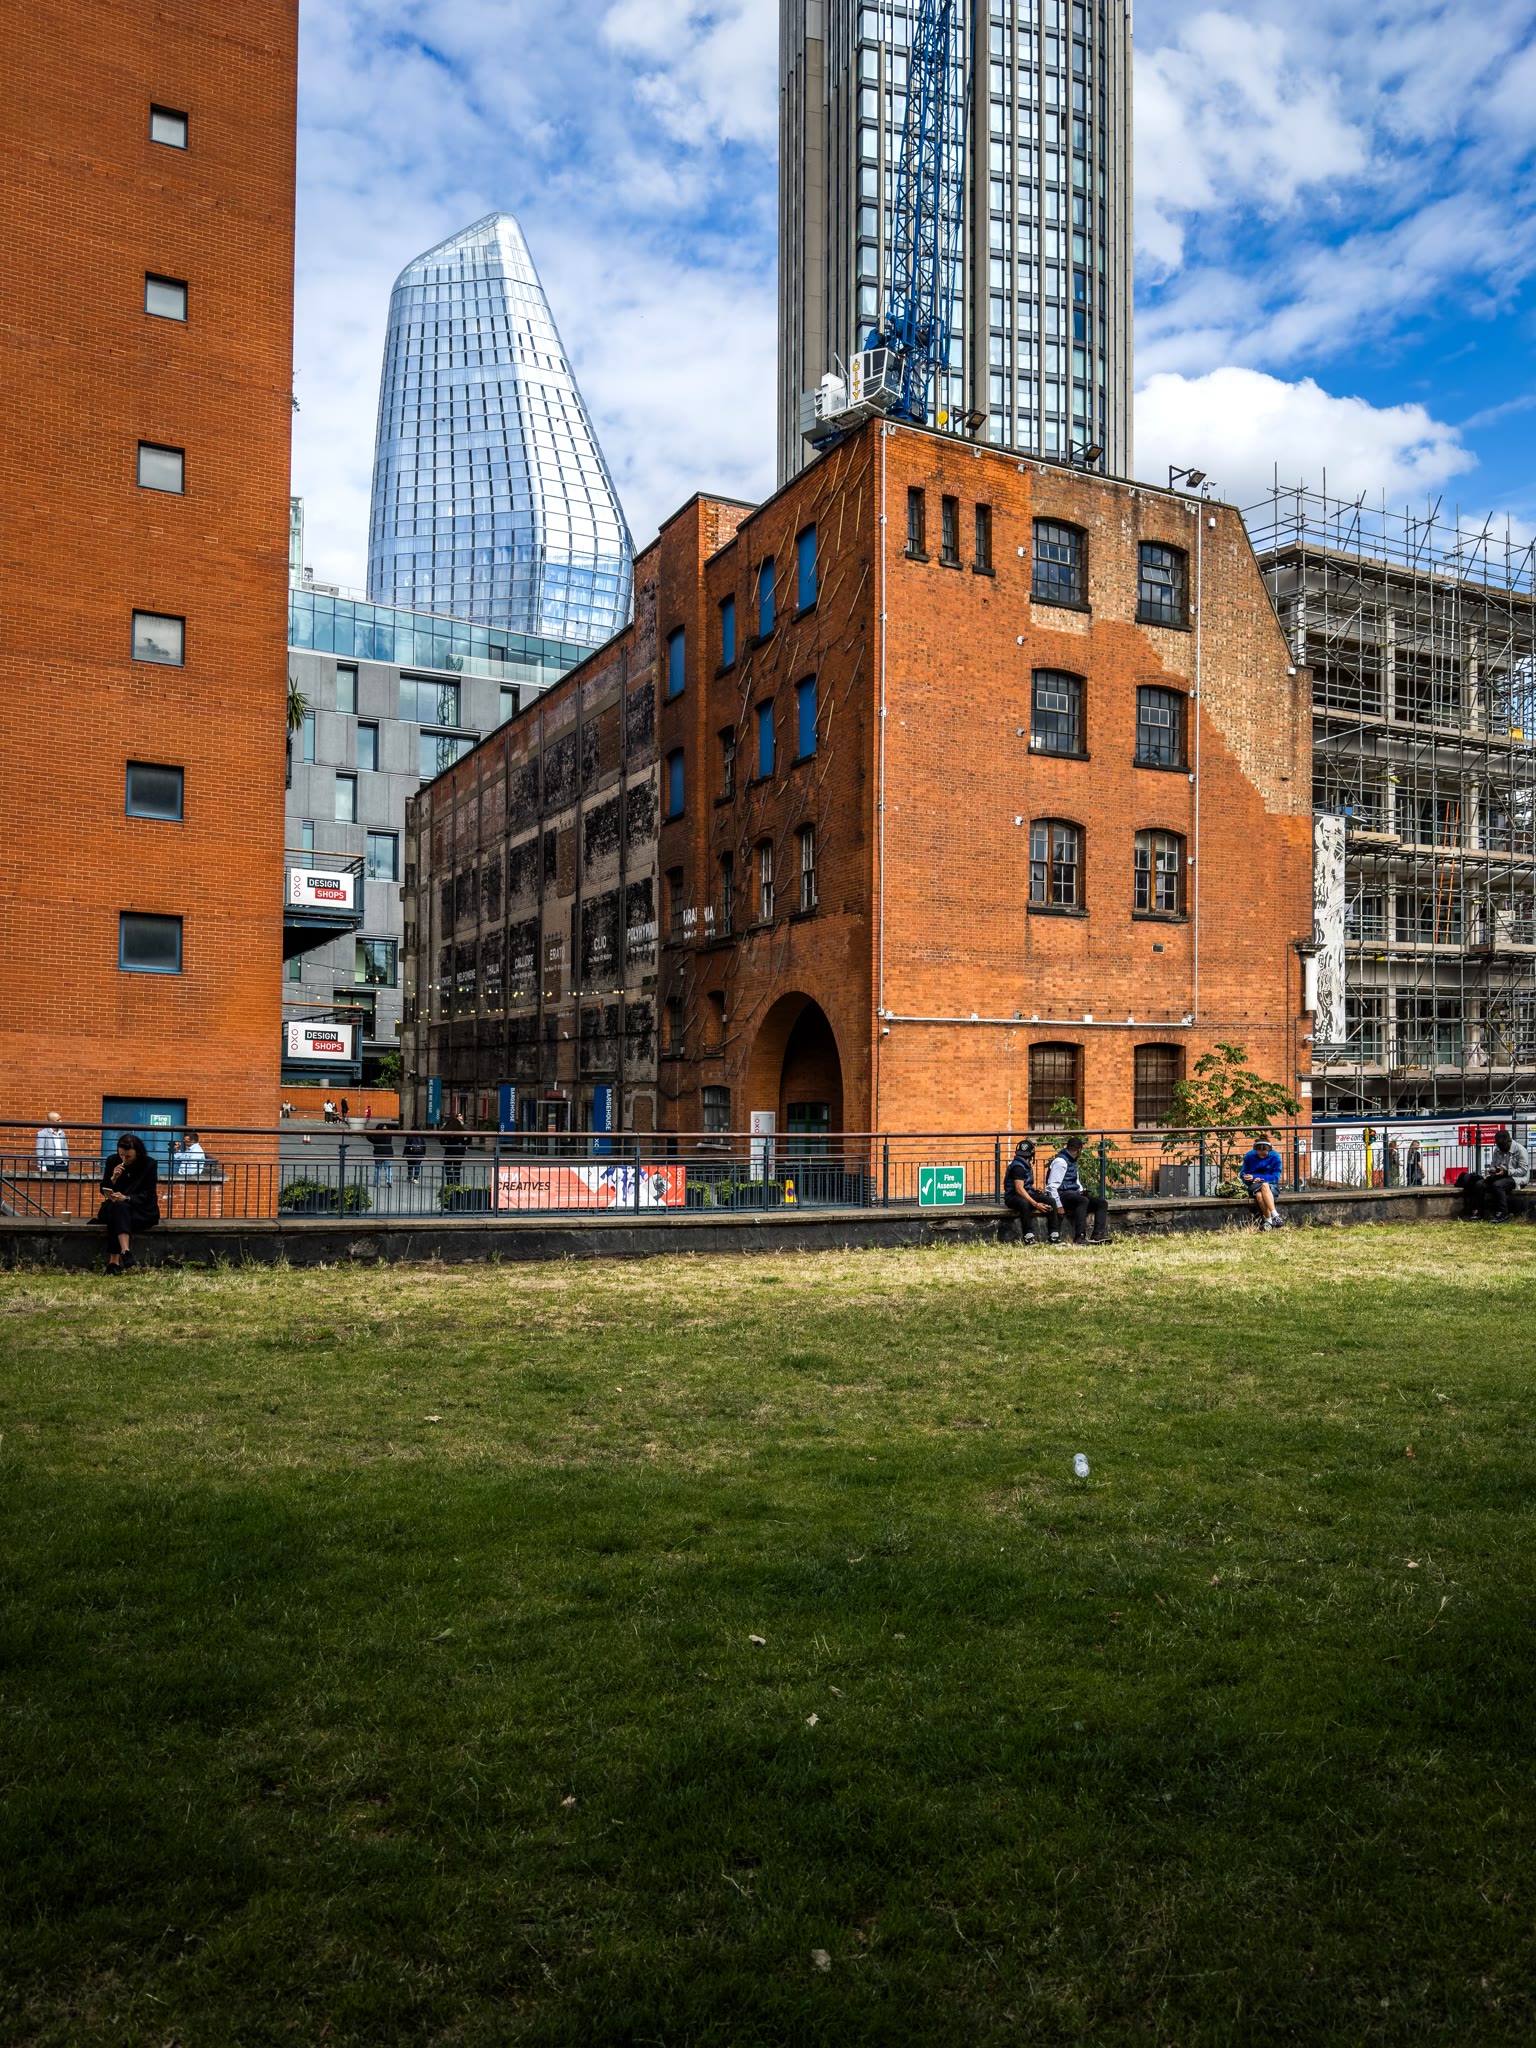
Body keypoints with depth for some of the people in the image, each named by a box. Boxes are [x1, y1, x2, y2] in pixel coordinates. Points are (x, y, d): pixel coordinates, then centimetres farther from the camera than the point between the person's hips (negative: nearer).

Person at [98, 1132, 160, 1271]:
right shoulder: (112, 1161, 4)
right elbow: (103, 1191, 7)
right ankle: (125, 1251, -52)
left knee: (116, 1214, -34)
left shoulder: (149, 1164, -5)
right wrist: (113, 1178, -14)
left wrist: (126, 1198, -26)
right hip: (114, 1206, 3)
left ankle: (114, 1261, -44)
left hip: (142, 1210, -3)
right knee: (117, 1208, -35)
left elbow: (148, 1195, -10)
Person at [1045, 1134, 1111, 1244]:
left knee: (1102, 1203, -3)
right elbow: (1052, 1186, -18)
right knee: (1083, 1201, -36)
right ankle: (1079, 1237, -42)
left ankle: (1097, 1235, -19)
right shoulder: (1060, 1162, -10)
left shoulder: (1071, 1162, 21)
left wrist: (1081, 1190, 9)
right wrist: (1059, 1206, -25)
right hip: (1062, 1195, -10)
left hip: (1073, 1194, 10)